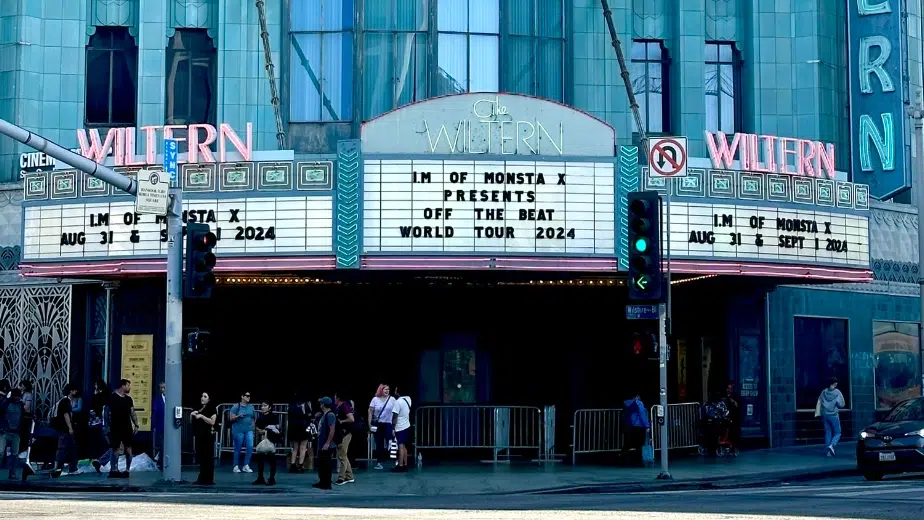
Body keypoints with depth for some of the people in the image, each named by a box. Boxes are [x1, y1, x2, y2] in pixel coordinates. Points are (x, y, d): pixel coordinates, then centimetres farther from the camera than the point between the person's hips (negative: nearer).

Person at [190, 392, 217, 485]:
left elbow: (212, 422, -14)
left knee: (208, 457, -7)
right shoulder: (198, 408, 16)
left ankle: (208, 479, -5)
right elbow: (191, 421, 21)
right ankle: (202, 478, 13)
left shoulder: (212, 408, -4)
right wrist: (192, 414, 1)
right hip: (199, 435, 7)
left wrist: (202, 416, -20)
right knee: (200, 457, 7)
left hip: (208, 436, -7)